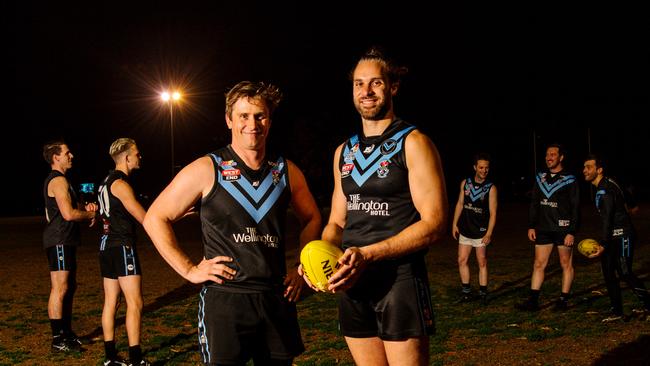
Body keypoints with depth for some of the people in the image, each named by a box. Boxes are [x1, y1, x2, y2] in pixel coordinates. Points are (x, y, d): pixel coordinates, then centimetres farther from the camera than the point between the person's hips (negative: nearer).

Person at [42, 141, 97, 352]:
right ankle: (58, 340, -5)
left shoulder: (58, 180, 20)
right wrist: (90, 215, -5)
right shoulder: (58, 180, -14)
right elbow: (69, 214, -22)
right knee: (60, 289, -9)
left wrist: (85, 208, 6)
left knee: (70, 287, 14)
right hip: (59, 241, -11)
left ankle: (66, 333, 22)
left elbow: (71, 207, 26)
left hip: (65, 241, 11)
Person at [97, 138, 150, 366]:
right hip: (122, 247, -10)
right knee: (135, 303, -9)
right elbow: (145, 219, -16)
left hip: (107, 246, 10)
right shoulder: (120, 184, -13)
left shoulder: (107, 182, 17)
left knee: (111, 303, 11)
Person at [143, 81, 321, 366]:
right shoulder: (207, 170, -5)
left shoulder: (287, 171, 6)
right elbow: (155, 218, 0)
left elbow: (311, 218, 23)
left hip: (277, 298, 4)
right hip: (224, 298, -4)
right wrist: (189, 270, -5)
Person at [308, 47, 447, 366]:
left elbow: (434, 223, -13)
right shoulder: (344, 152, 14)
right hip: (352, 284, 6)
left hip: (400, 280, -6)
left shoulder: (412, 143, -5)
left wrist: (368, 254, -21)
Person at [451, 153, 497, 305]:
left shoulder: (491, 188, -8)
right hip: (465, 230, 4)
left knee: (482, 263, 3)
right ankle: (466, 291, 16)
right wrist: (455, 224, 7)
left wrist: (489, 234, -16)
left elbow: (493, 213, -10)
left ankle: (483, 293, 11)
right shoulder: (465, 183, 3)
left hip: (481, 232, -4)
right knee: (462, 261, 4)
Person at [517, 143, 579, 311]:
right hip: (543, 229, 5)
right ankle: (533, 301, 6)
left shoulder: (569, 180, -6)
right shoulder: (540, 178, 9)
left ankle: (563, 300, 13)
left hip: (563, 229, -5)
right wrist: (531, 226, 8)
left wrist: (571, 232, -13)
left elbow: (575, 208, -8)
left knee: (566, 264, 6)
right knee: (538, 264, 4)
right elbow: (534, 204, 13)